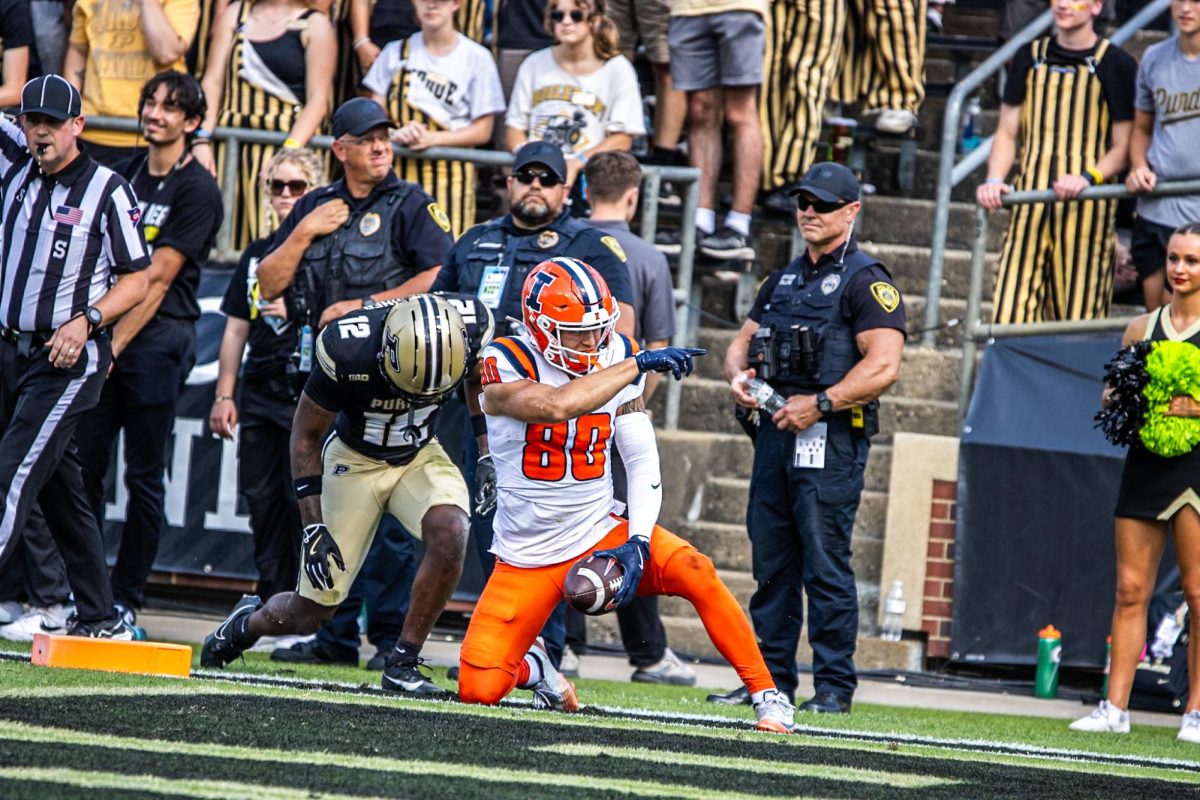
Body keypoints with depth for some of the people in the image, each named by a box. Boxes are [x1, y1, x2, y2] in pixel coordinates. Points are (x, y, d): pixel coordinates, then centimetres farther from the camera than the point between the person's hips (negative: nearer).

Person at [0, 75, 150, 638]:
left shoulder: (107, 189, -6)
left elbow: (136, 280, -3)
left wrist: (86, 321, -17)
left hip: (69, 359, -6)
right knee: (61, 491, 11)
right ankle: (100, 618, 19)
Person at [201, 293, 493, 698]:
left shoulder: (469, 327, -26)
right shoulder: (348, 350, -33)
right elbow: (306, 434, -15)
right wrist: (313, 526, -18)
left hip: (420, 455, 2)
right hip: (353, 459, -2)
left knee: (450, 533, -31)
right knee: (312, 611, 0)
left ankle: (404, 662, -16)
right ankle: (248, 622, 36)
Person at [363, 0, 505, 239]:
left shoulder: (476, 58, 3)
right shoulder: (396, 53, 12)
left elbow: (482, 131, 2)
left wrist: (431, 138, -12)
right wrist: (396, 134, -14)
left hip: (449, 172, -2)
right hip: (398, 170, 2)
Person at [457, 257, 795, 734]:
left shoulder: (616, 359, -3)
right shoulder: (505, 365, -16)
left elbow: (642, 461, -3)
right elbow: (556, 406, -37)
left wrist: (637, 542, -17)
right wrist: (636, 365, -35)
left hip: (600, 534, 2)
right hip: (527, 559, -2)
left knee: (694, 571, -26)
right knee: (477, 691, -12)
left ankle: (766, 695, -14)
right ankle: (531, 667, 25)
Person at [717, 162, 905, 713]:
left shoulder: (865, 281, -5)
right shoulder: (783, 281, 20)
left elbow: (883, 366, -15)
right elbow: (743, 342, 24)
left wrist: (819, 404, -18)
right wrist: (738, 377, 1)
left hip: (830, 439, -8)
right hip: (775, 431, 8)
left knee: (825, 564, -9)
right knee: (771, 564, 8)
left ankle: (834, 684, -6)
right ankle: (771, 678, 14)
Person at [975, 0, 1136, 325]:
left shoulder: (1115, 64, 3)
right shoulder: (1031, 57, 14)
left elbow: (1123, 146, 2)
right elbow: (1007, 133, 15)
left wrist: (1087, 178, -16)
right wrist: (994, 180, -3)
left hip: (1085, 201, -3)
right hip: (1030, 198, 3)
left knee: (1079, 311, -6)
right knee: (1010, 311, -7)